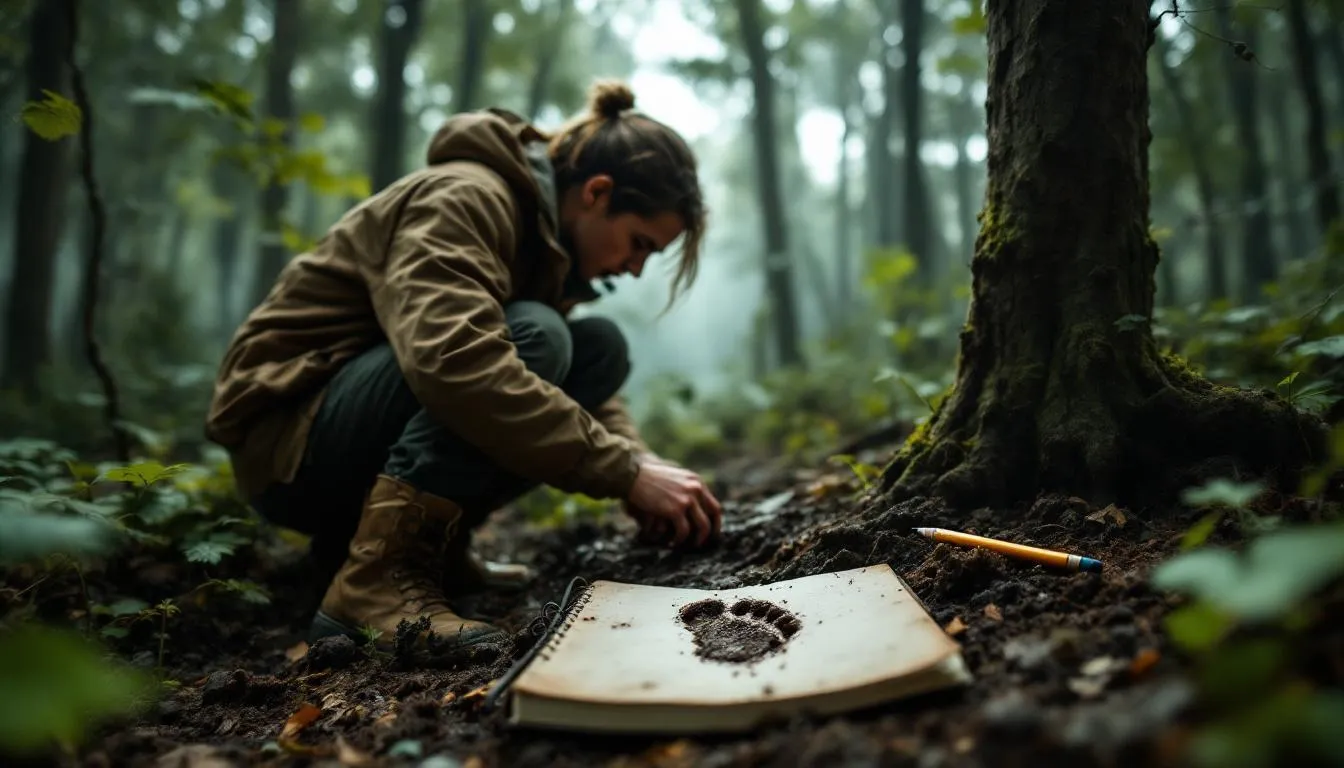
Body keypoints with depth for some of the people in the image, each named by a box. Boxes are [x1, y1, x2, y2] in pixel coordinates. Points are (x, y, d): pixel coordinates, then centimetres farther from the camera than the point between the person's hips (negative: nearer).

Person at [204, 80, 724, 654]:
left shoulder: (544, 229, 7)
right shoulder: (463, 200, -20)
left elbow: (580, 380, 9)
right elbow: (458, 363, -38)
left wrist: (642, 469, -10)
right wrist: (626, 471, -36)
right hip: (287, 434, -8)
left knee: (601, 347, -3)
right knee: (529, 337, -28)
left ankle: (435, 544, -1)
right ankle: (377, 581, -26)